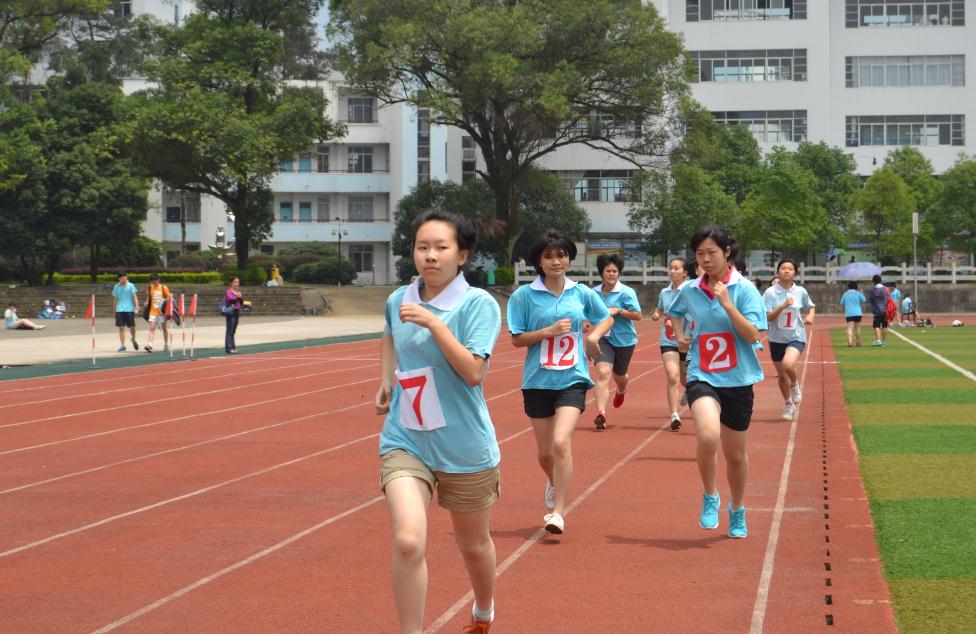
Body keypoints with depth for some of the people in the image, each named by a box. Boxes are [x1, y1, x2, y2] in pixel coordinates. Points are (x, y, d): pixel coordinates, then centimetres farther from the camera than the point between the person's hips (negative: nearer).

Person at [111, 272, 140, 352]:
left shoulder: (131, 286, 2)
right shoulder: (116, 287, 8)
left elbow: (135, 296, -4)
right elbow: (115, 299, 15)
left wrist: (137, 306, -17)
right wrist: (115, 310, 16)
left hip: (130, 309, -1)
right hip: (120, 310, 1)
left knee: (132, 327, 3)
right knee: (121, 328, -4)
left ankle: (133, 339, 33)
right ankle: (122, 346, 0)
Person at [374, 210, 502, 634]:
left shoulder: (479, 304, -12)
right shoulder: (399, 300, 3)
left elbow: (473, 372, -24)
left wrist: (433, 321, -27)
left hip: (464, 447, -2)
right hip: (405, 441, 2)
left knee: (473, 545, 17)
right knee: (408, 541, -20)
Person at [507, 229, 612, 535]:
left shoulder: (581, 293, 3)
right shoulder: (524, 295, -3)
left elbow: (607, 318, 20)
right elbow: (517, 339, -2)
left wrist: (594, 335, 0)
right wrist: (549, 331, -16)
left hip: (572, 379, -1)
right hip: (538, 381, 1)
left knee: (561, 442, -19)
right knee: (545, 451, 11)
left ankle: (558, 512, -14)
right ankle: (554, 483, 45)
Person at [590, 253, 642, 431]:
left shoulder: (626, 292, -11)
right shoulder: (594, 293, 1)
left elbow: (638, 315, -14)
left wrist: (618, 311, -24)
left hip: (624, 340, -1)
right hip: (603, 338, 1)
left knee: (619, 376, 17)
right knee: (603, 373, -19)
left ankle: (621, 390, 58)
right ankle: (601, 413, -26)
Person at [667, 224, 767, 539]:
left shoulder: (744, 289, -6)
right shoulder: (689, 291, 4)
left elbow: (752, 335, -14)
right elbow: (674, 313, 28)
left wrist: (727, 303, -22)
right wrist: (679, 334, 10)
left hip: (738, 380, 0)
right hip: (702, 377, 0)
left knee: (735, 453, 12)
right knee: (708, 436, -28)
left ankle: (737, 511, 37)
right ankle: (710, 497, -3)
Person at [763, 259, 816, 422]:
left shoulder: (801, 292, -1)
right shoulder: (770, 292, -7)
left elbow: (811, 306, 18)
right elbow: (767, 317, -12)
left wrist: (811, 315, -3)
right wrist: (783, 306, -23)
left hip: (796, 337, -1)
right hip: (777, 338, 1)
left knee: (788, 364, -29)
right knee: (781, 375, 11)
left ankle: (795, 385, 3)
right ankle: (788, 405, 33)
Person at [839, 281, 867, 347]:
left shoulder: (845, 294, 4)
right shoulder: (858, 293, -1)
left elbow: (842, 303, 8)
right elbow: (863, 300, 8)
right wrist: (862, 294, 24)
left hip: (848, 314, 0)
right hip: (857, 313, 0)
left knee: (850, 328, -7)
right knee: (857, 328, 14)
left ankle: (850, 342, -24)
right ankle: (858, 342, 20)